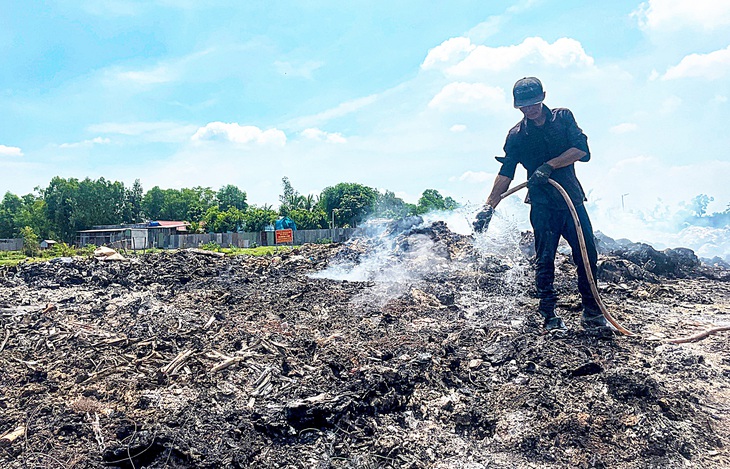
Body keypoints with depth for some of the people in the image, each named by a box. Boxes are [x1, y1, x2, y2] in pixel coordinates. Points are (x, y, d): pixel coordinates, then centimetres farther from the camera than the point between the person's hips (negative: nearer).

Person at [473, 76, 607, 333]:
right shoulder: (517, 135, 2)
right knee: (544, 261, -4)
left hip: (572, 199, 2)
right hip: (543, 206, -2)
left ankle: (592, 314, 16)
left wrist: (549, 166, -16)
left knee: (587, 256, 3)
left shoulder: (563, 117, 5)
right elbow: (505, 174, -3)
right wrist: (488, 208, -14)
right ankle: (549, 316, 5)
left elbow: (582, 150, -5)